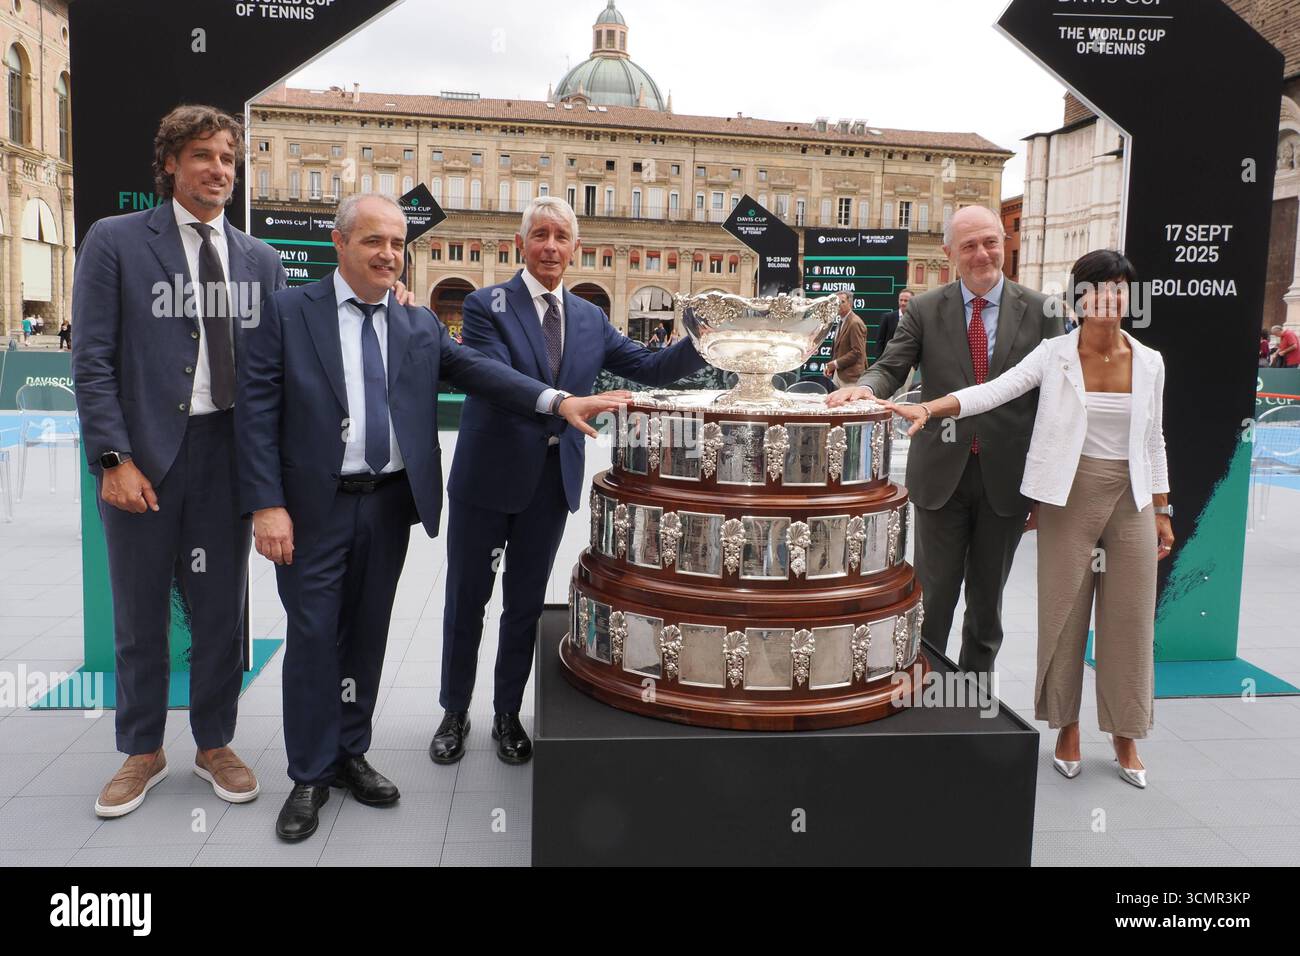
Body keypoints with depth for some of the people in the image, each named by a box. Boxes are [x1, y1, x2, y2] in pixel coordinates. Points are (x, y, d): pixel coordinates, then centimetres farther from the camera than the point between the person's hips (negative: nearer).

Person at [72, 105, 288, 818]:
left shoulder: (260, 260, 10)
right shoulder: (115, 242, 0)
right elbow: (92, 360, -5)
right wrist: (114, 458, -13)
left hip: (227, 453, 3)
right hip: (143, 455, -2)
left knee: (222, 610, 11)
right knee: (139, 614, 10)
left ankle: (214, 744, 29)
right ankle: (142, 751, 28)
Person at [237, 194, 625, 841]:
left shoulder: (420, 325, 8)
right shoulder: (288, 313, -3)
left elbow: (477, 370, -4)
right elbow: (257, 412, -7)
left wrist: (557, 402, -19)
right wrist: (266, 505, -15)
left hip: (391, 503, 4)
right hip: (315, 506, -3)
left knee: (368, 633, 13)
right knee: (313, 636, 2)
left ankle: (351, 755, 31)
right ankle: (310, 776, 19)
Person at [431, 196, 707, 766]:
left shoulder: (590, 319, 7)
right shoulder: (486, 306, -8)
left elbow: (648, 367, 3)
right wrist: (561, 405, -38)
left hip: (552, 482, 4)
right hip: (487, 477, -3)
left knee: (526, 604, 14)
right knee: (467, 599, 10)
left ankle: (507, 715, 31)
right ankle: (455, 713, 29)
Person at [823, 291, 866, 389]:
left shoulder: (855, 323, -14)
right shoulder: (843, 321, 15)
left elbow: (857, 351, -20)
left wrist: (836, 363, -16)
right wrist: (831, 366, 7)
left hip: (850, 376, -9)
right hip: (839, 374, 9)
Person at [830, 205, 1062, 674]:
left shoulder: (1039, 312, 0)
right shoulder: (924, 310, 1)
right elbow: (891, 367, -4)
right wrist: (865, 386, -30)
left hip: (1006, 478, 1)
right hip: (941, 476, -1)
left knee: (987, 598, 14)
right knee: (933, 595, 6)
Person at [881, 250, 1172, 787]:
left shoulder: (1149, 362, 5)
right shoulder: (1055, 354, -3)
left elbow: (1153, 441, 11)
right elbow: (993, 391, -14)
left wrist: (1162, 511, 11)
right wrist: (929, 408, -28)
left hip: (1130, 499, 2)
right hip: (1068, 496, -2)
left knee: (1129, 617, 4)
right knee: (1064, 611, 3)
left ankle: (1124, 735, 21)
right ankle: (1066, 726, 21)